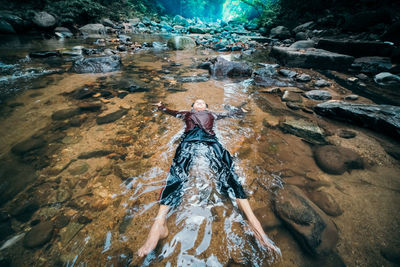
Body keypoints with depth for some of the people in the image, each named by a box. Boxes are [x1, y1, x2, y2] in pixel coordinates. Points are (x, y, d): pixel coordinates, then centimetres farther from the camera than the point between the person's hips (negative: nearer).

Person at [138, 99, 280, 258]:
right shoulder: (187, 114, 41)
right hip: (189, 138, 0)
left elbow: (229, 114, 51)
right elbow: (170, 112, 50)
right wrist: (161, 106, 66)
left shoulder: (211, 115, 42)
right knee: (178, 170, -32)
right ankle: (159, 223, -48)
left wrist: (240, 110, 64)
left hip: (209, 138, 1)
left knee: (225, 170, -29)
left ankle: (252, 221, -43)